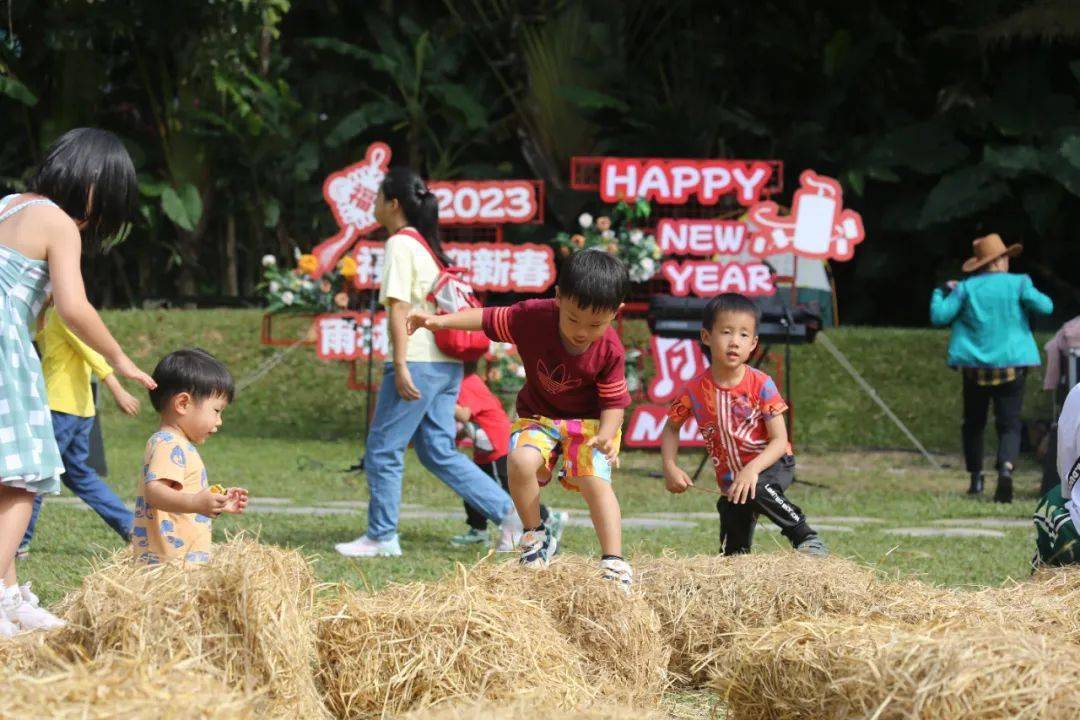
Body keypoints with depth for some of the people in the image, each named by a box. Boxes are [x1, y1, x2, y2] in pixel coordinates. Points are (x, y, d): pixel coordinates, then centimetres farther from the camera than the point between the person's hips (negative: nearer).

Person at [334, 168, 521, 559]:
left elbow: (399, 307, -15)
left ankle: (381, 536, 5)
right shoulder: (428, 244, 18)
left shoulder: (400, 244, -9)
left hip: (417, 362, -9)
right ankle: (509, 510, 5)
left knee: (383, 449, 1)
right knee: (439, 452, 12)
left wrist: (400, 366, -19)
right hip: (446, 364, 9)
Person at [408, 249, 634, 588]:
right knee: (521, 461, -27)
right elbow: (488, 319, -9)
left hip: (590, 420, -2)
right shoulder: (533, 317, -22)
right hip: (539, 416, 2)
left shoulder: (610, 351, -22)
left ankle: (614, 562, -16)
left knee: (595, 480, -24)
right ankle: (536, 538, -4)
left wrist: (607, 433, -35)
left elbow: (614, 401, -15)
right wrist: (441, 321, -19)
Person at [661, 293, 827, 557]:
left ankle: (806, 537, -21)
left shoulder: (760, 384, -16)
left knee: (756, 490, -37)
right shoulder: (696, 390, -9)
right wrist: (670, 468, -9)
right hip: (730, 480, 3)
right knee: (732, 553, -3)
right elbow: (671, 428, 7)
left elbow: (780, 441, -17)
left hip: (771, 466, -3)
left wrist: (752, 469, -33)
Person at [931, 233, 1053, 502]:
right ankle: (1006, 467, -28)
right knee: (1009, 425, -1)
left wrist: (943, 293, 15)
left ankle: (976, 477, 19)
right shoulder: (1018, 284, -3)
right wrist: (1033, 295, 12)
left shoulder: (966, 288, -1)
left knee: (973, 423, 19)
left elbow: (939, 317, -3)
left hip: (975, 368, 1)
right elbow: (1045, 307, -10)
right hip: (1011, 366, -1)